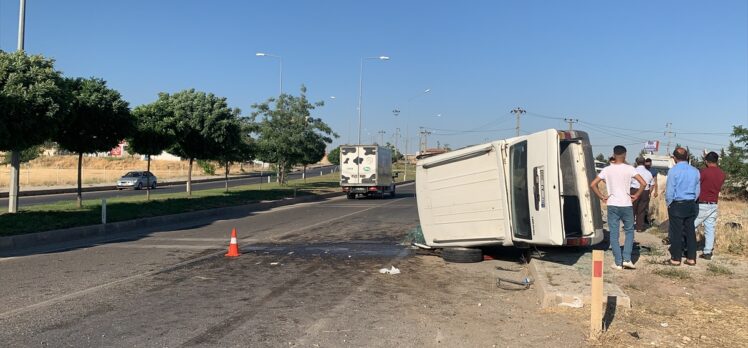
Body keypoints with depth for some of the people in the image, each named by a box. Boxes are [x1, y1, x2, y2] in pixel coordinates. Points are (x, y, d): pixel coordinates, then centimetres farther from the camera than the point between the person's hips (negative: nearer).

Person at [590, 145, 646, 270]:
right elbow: (643, 183, -12)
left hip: (612, 205, 1)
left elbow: (592, 185, -4)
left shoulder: (607, 170, -1)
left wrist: (602, 197, 4)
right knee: (629, 231, 15)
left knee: (614, 234, 6)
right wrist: (636, 195, 1)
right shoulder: (629, 169, -5)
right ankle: (627, 259, 5)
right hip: (626, 205, -1)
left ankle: (618, 263, 7)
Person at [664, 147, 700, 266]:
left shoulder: (673, 170, -13)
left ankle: (676, 259, 6)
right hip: (691, 205, 5)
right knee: (690, 231, 11)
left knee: (676, 232, 1)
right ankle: (691, 258, 16)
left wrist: (668, 203, 3)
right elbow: (697, 190, 10)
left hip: (677, 205, -5)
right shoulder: (695, 171, 4)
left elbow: (669, 190, -11)